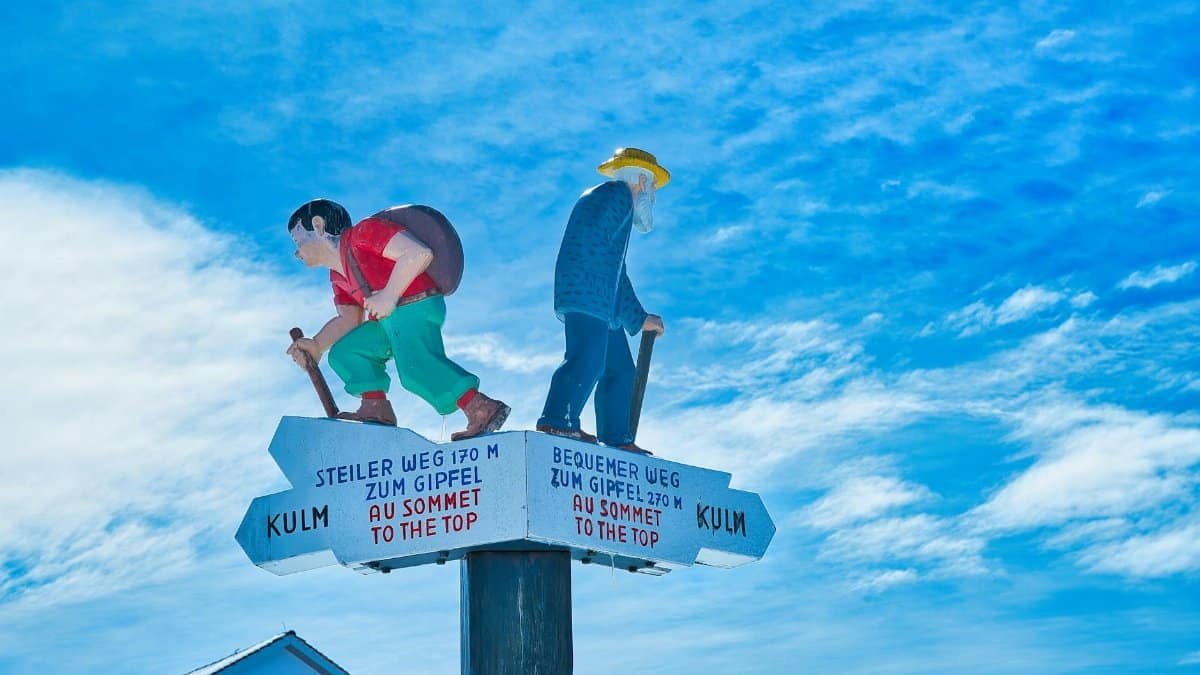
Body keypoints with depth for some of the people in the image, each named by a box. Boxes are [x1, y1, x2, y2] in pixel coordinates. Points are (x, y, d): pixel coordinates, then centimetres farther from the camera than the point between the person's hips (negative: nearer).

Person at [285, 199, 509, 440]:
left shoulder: (364, 233, -7)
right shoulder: (338, 275, 22)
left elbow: (419, 253, -19)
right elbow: (348, 319, 18)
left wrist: (389, 295, -18)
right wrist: (316, 345, 3)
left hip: (416, 308, -10)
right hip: (388, 321, 10)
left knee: (417, 366, -28)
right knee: (343, 352, 11)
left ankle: (481, 408, -32)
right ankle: (376, 407, -3)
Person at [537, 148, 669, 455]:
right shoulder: (617, 194, 3)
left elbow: (616, 274, 36)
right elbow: (590, 239, -16)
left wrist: (640, 319, 36)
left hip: (601, 303, 10)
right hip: (585, 294, -10)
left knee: (619, 369, 9)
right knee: (586, 360, -22)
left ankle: (616, 437, 8)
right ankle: (557, 421, -29)